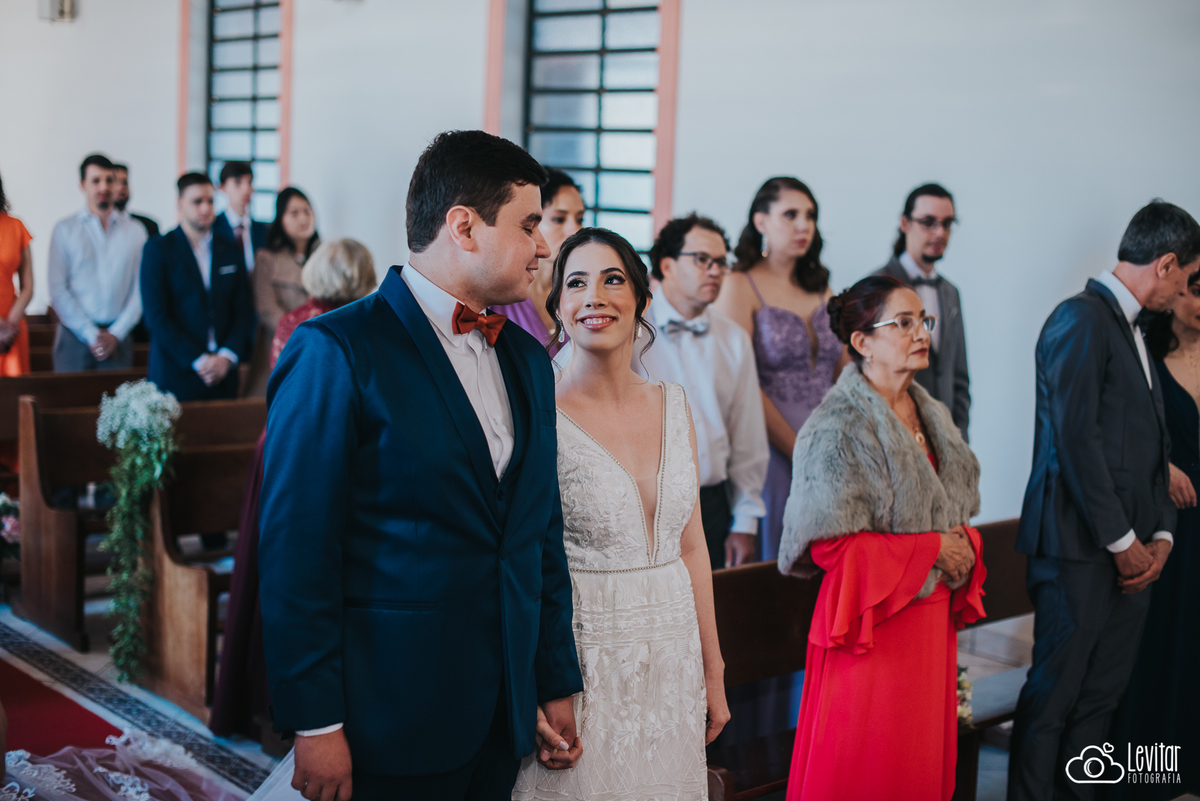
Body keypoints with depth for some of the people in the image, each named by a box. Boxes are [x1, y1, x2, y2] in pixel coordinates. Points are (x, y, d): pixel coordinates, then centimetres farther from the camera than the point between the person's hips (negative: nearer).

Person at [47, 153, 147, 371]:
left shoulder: (135, 230, 9)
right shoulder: (65, 230, 5)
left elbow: (141, 289, 3)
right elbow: (57, 290, -1)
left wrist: (115, 334, -7)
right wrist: (91, 334, -8)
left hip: (118, 335, 1)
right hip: (75, 336, -1)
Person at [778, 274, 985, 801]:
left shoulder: (933, 416, 11)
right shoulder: (839, 427, -14)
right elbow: (829, 544, -18)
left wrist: (963, 548, -3)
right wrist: (931, 551, -13)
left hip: (932, 618, 7)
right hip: (874, 623, -7)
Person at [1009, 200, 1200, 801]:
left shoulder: (1131, 328, 18)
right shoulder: (1081, 319, -10)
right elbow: (1075, 439, -17)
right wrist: (1122, 540, -13)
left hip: (1129, 547, 9)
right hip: (1080, 547, -9)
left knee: (1103, 692, 12)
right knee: (1054, 694, -1)